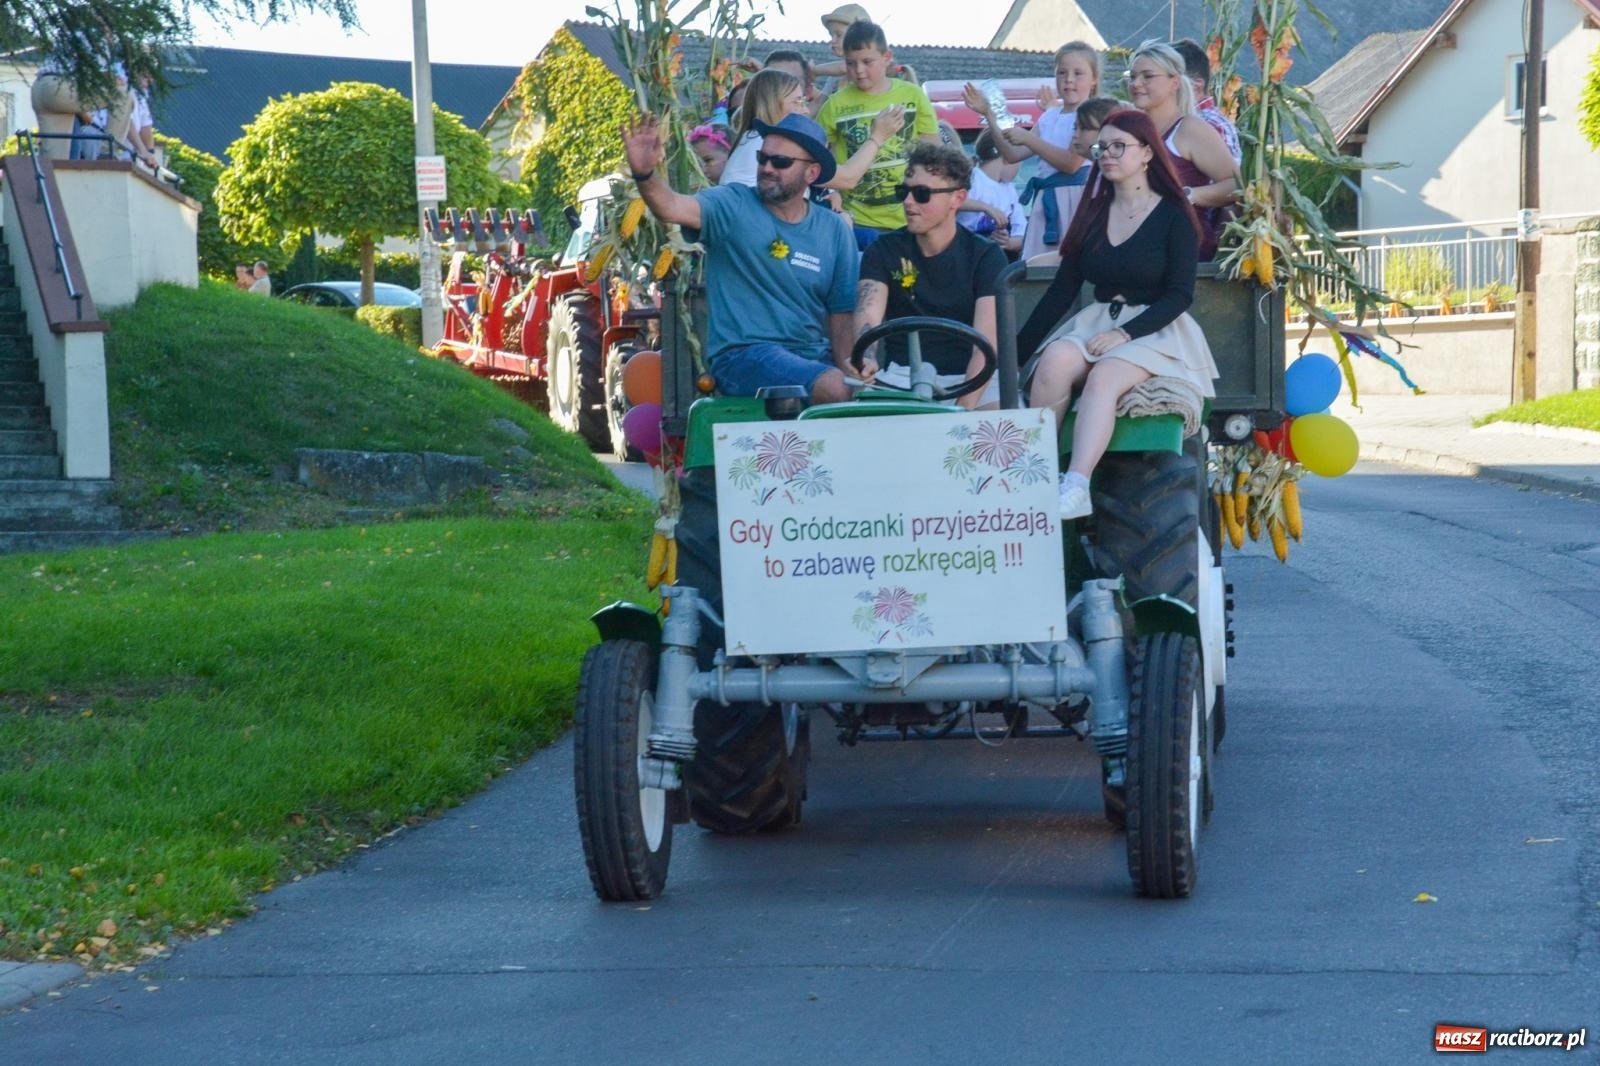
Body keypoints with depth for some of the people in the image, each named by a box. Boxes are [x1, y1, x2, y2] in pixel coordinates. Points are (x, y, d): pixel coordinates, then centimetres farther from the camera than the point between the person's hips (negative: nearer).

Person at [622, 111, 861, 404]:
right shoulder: (734, 207, 1)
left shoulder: (834, 230, 12)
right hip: (742, 354, -4)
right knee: (833, 388, -31)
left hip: (815, 356, 4)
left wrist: (846, 363, -7)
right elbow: (672, 208, -18)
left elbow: (842, 310, 11)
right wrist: (645, 174, -39)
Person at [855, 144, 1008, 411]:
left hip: (971, 377, 0)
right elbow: (868, 316, -12)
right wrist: (865, 360, -36)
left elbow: (987, 341, -12)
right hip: (903, 377, 0)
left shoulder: (986, 256, 0)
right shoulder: (883, 251, 5)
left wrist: (964, 406, -28)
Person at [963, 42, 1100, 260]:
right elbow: (1013, 154, 17)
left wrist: (1028, 139, -13)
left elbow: (1072, 163, -16)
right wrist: (989, 115, 11)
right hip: (1046, 199, 7)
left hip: (1074, 198, -7)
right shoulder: (1049, 117, 17)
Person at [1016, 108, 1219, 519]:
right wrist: (1017, 349, 4)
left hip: (1156, 331, -4)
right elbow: (1063, 288, 12)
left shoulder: (1173, 216, 0)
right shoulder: (1093, 214, 14)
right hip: (1096, 322, 4)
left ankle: (1076, 488, -51)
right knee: (1054, 362, -30)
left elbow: (1180, 296, -6)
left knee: (1104, 377, -36)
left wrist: (1124, 333, -18)